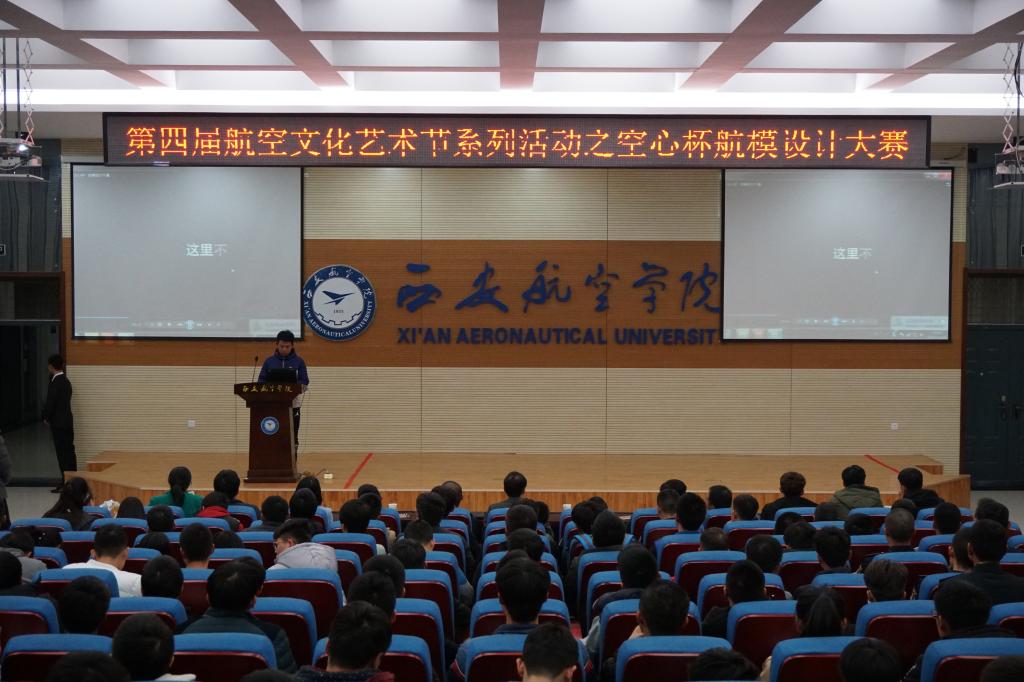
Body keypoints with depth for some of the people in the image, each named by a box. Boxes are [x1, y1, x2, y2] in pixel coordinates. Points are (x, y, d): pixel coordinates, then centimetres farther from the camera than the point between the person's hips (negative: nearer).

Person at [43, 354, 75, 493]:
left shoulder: (55, 382, -16)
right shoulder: (65, 381, 11)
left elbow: (50, 403, -16)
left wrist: (46, 417, -1)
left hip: (58, 422, -9)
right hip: (67, 420, 9)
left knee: (62, 453, -6)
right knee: (69, 451, 11)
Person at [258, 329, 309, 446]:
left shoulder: (299, 361, 3)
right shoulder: (269, 361, 6)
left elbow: (305, 383, 0)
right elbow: (261, 382, 7)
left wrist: (295, 389, -20)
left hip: (292, 406, -1)